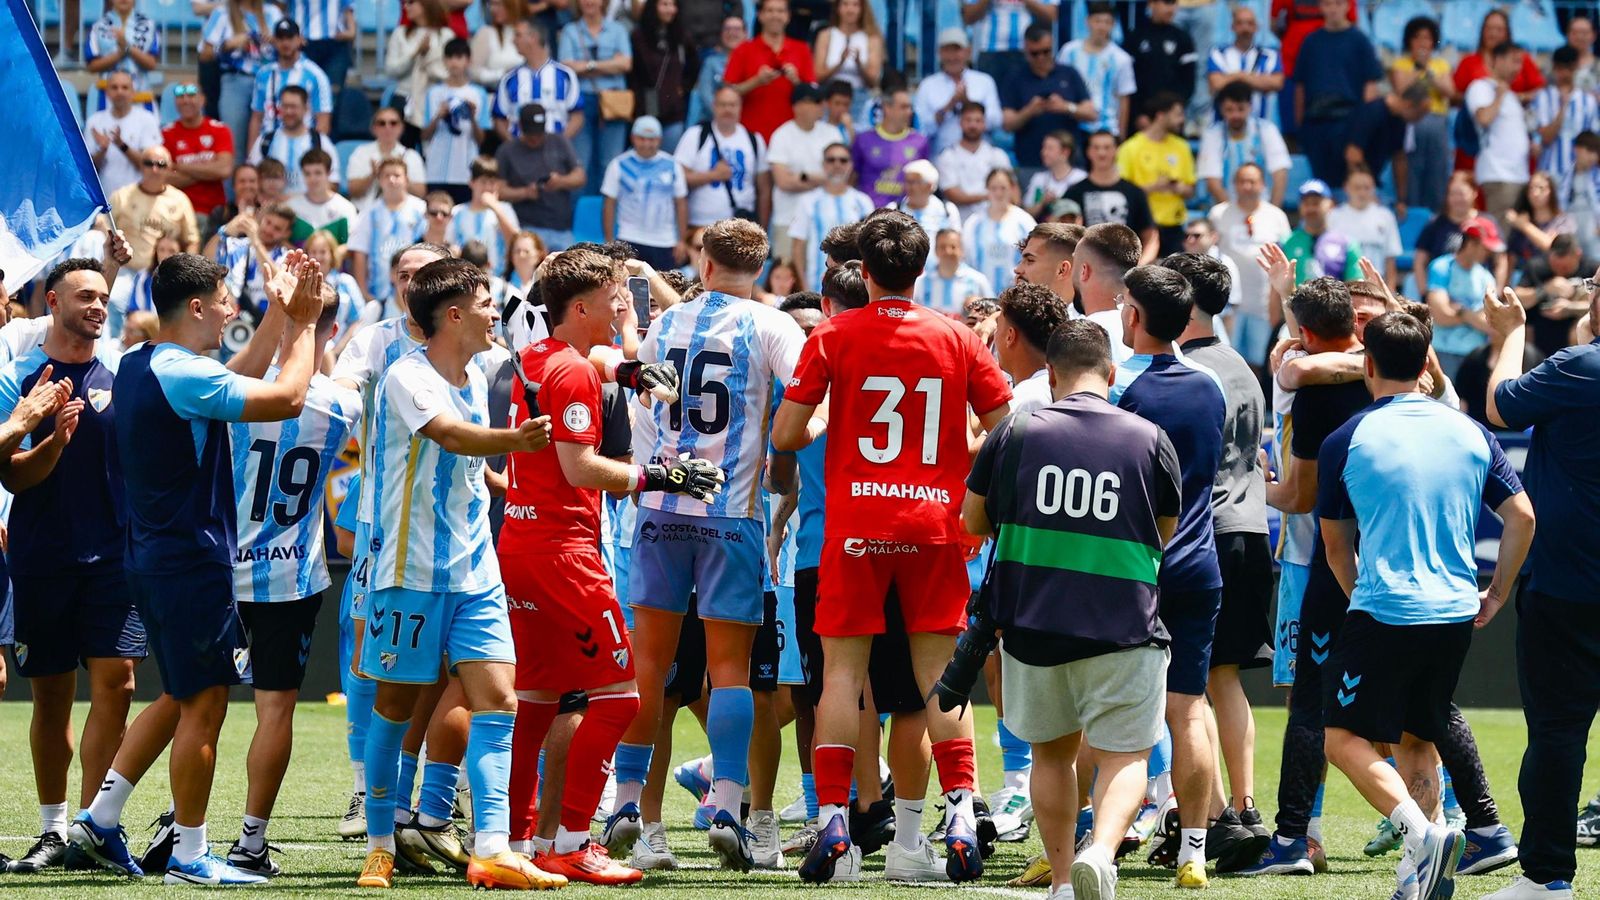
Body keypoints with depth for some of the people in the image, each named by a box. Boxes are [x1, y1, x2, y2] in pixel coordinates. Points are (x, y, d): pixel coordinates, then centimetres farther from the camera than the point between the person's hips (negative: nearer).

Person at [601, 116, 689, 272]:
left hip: (665, 242, 2)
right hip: (629, 241, -2)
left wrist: (682, 241, 4)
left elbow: (681, 205, 9)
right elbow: (610, 205, 4)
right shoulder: (619, 165, 3)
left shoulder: (672, 166, 7)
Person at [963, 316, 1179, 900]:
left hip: (1030, 625, 2)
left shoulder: (1014, 433, 1)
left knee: (1052, 751, 19)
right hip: (1123, 628, -2)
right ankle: (1102, 851, -26)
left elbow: (974, 520, 13)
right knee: (1124, 756, 1)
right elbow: (1165, 533, 15)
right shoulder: (1151, 440, 1)